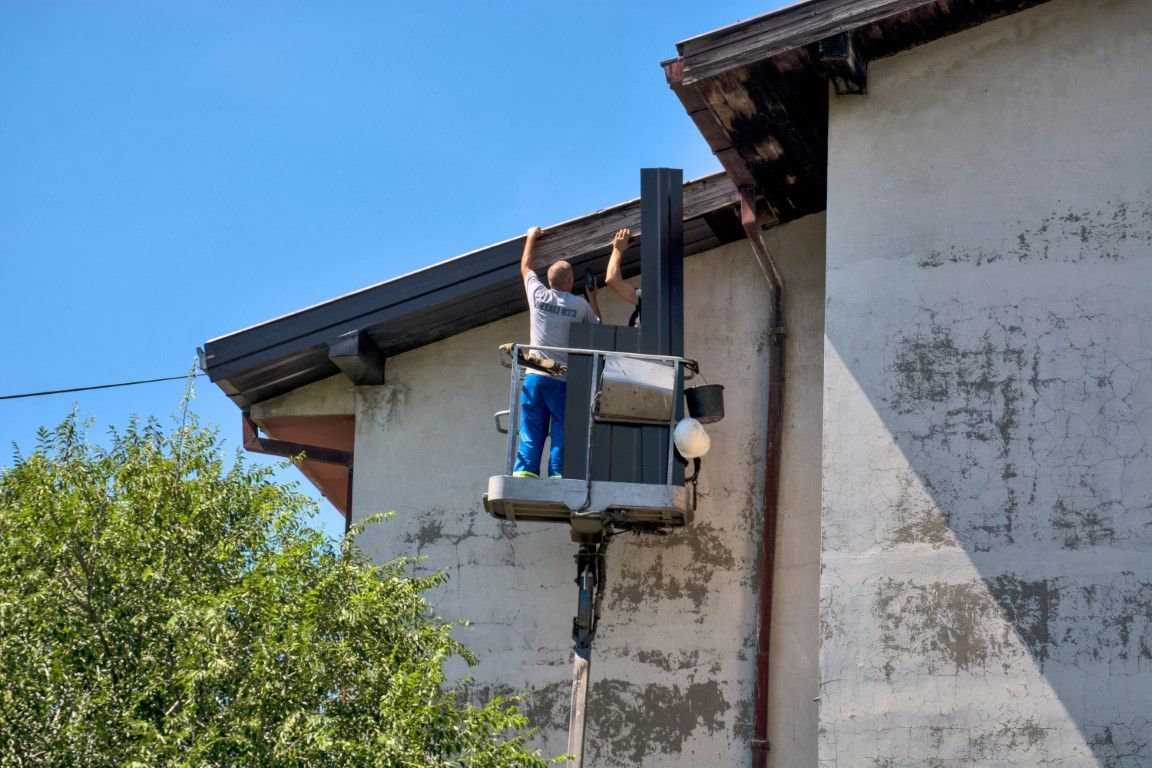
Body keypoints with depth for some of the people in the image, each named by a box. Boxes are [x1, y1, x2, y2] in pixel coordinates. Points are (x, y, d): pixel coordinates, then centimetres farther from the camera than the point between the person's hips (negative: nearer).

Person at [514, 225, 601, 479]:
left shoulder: (538, 296, 5)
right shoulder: (580, 305, 1)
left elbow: (525, 267, 24)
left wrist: (531, 238, 38)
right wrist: (592, 298, 34)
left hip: (535, 376, 2)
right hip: (564, 380, -2)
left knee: (531, 430, 1)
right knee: (561, 431, -3)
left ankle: (524, 472, -9)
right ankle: (558, 474, -12)